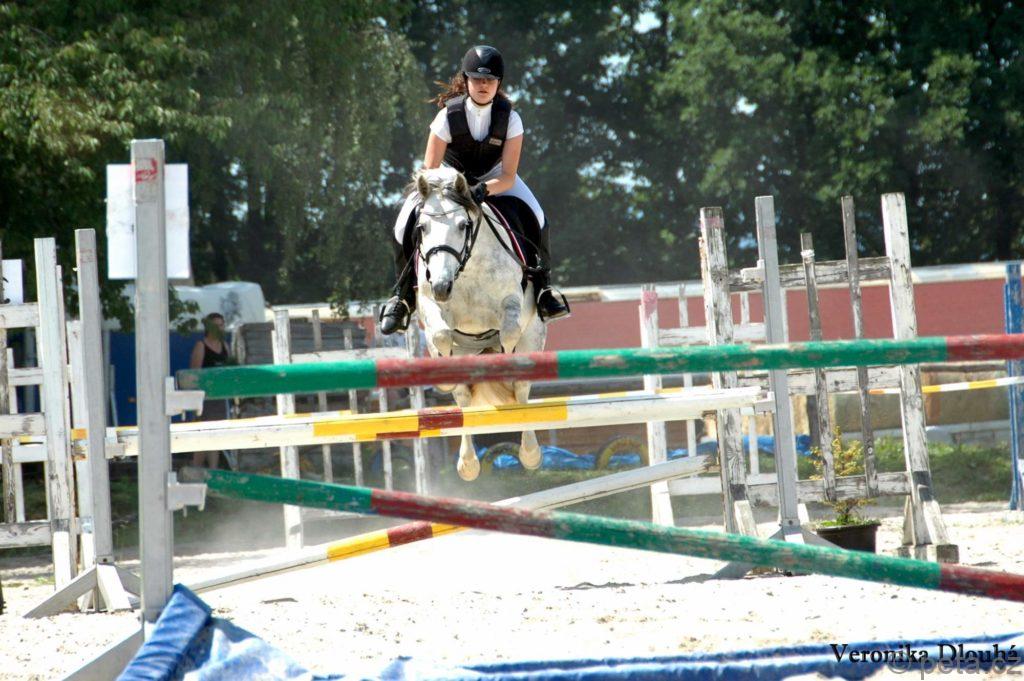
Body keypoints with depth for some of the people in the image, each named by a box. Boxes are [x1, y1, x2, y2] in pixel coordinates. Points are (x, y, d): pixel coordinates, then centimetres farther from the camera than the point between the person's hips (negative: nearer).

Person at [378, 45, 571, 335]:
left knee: (535, 217, -27)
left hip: (495, 178, 0)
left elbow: (508, 177, -25)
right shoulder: (449, 115, -25)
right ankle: (404, 294, 0)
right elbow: (430, 172, -22)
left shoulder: (509, 118, -22)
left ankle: (542, 286, -8)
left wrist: (484, 190, -46)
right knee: (405, 225, -22)